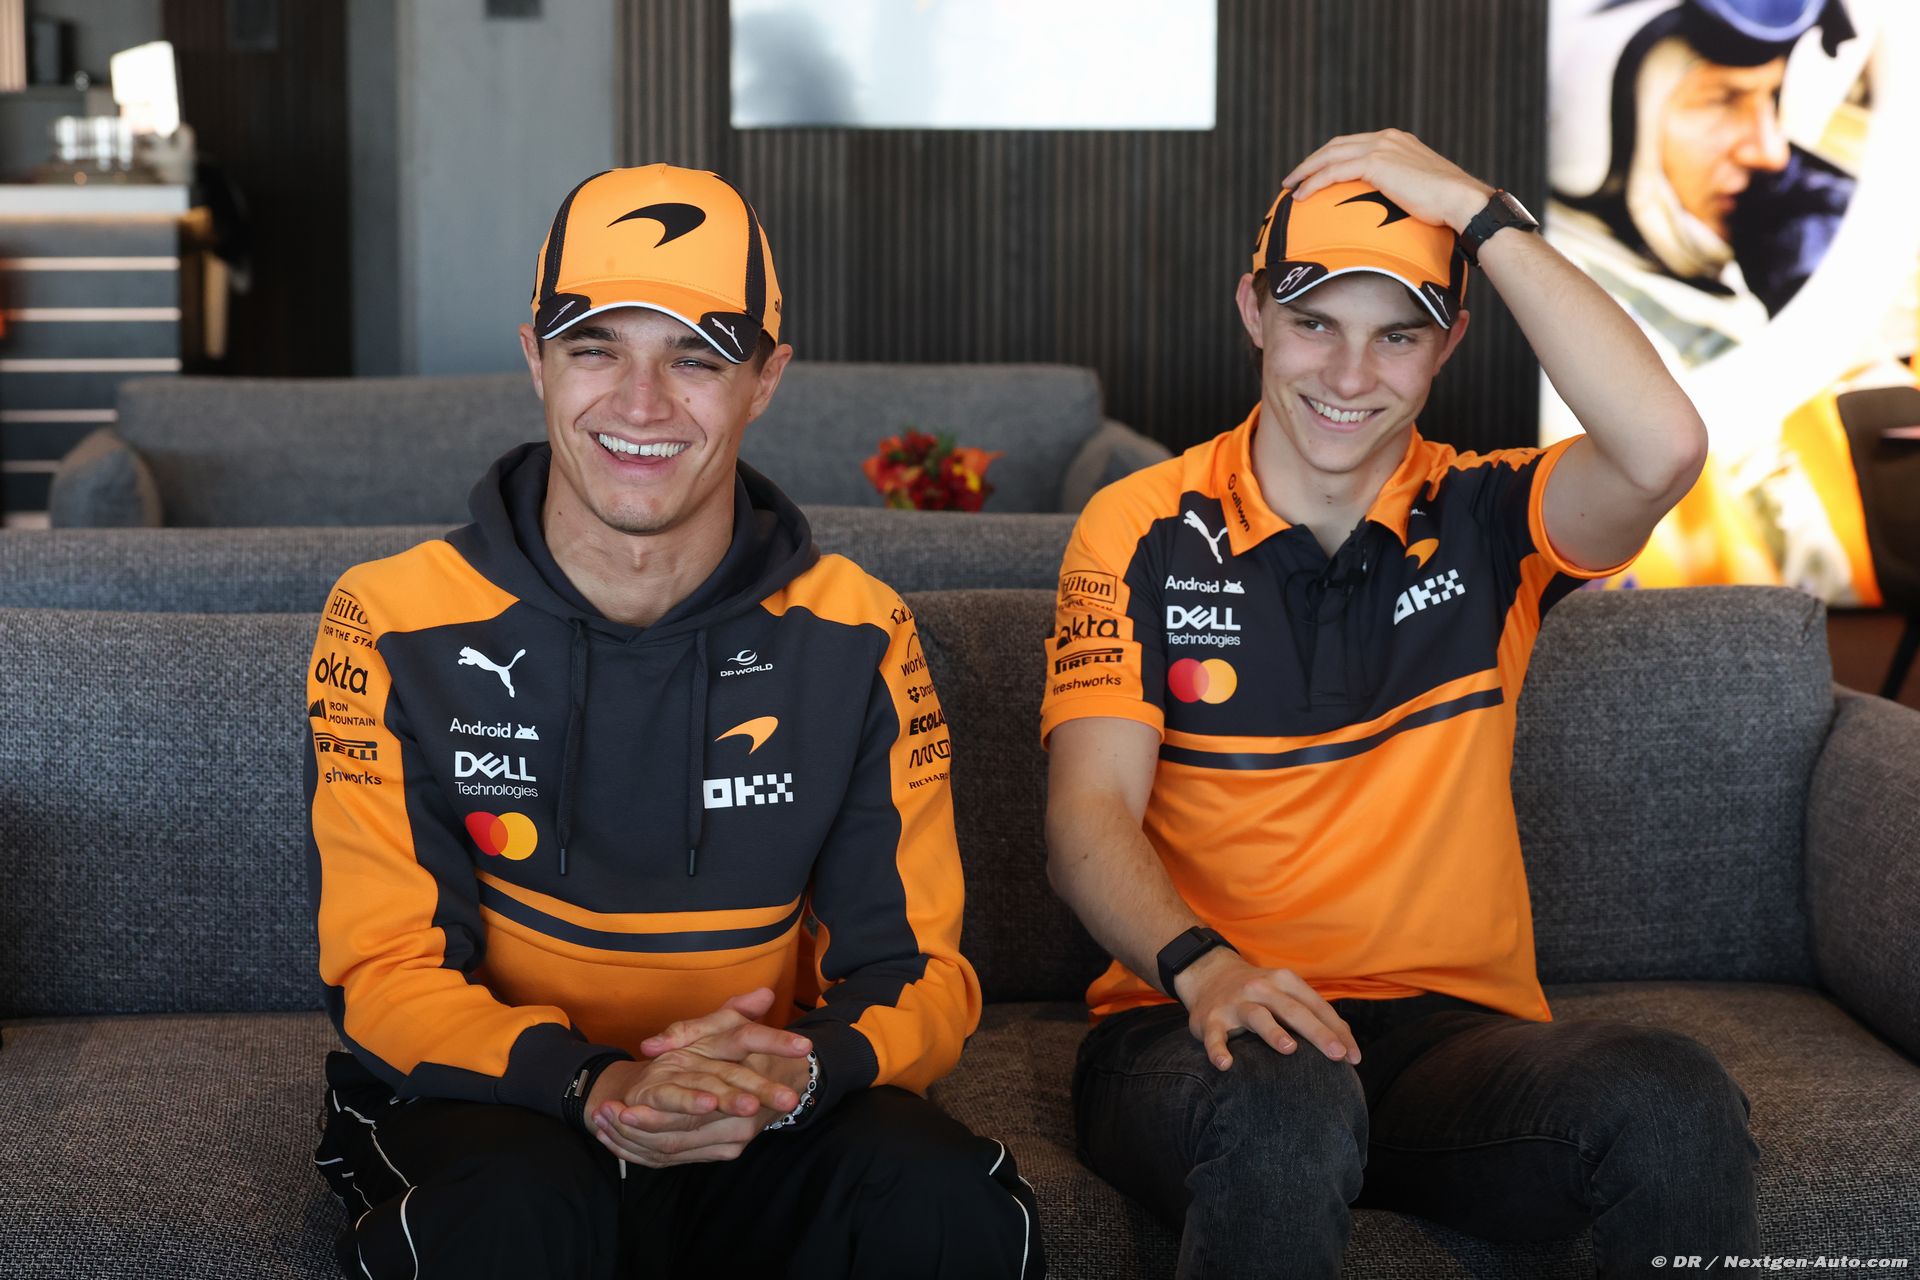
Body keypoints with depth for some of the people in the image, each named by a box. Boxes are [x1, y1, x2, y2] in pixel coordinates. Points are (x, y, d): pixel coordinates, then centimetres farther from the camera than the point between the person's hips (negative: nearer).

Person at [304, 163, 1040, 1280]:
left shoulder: (856, 640, 0)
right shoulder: (396, 627, -4)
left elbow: (919, 969, 0)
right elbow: (387, 975, -8)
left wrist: (799, 1072, -25)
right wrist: (597, 1089, -29)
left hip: (759, 1141, 2)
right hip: (495, 1112, -2)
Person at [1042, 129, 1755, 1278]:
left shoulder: (1487, 523, 8)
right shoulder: (1145, 533, 5)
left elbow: (1666, 448, -15)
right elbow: (1089, 818, -5)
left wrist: (1480, 213, -9)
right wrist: (1202, 966, -26)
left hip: (1451, 1025, 2)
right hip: (1201, 1026, -2)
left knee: (1672, 1099, -30)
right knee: (1283, 1108, -39)